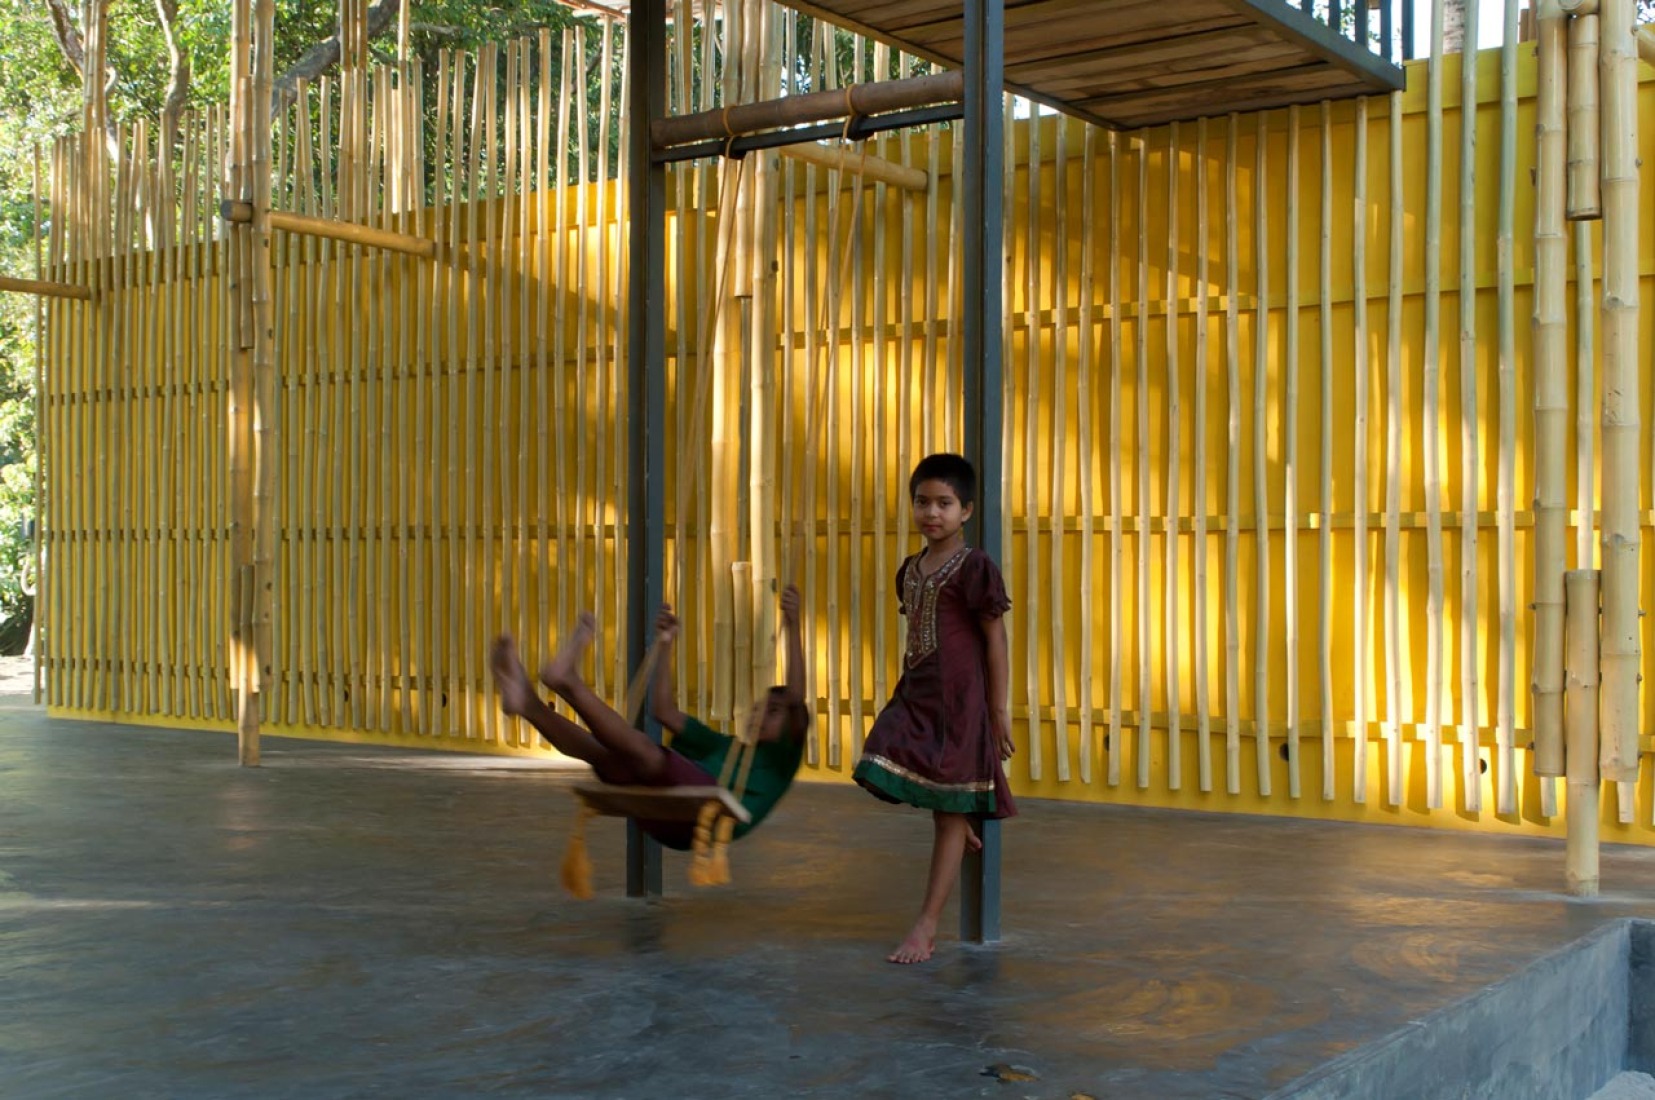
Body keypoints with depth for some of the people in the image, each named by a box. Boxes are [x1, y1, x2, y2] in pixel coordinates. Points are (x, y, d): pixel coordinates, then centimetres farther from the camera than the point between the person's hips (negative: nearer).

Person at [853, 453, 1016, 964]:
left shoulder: (975, 568, -8)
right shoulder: (910, 570, 12)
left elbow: (995, 642, -7)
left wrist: (1000, 710, -8)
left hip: (958, 698, -7)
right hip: (916, 694, 7)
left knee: (949, 810, -1)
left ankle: (926, 927, 0)